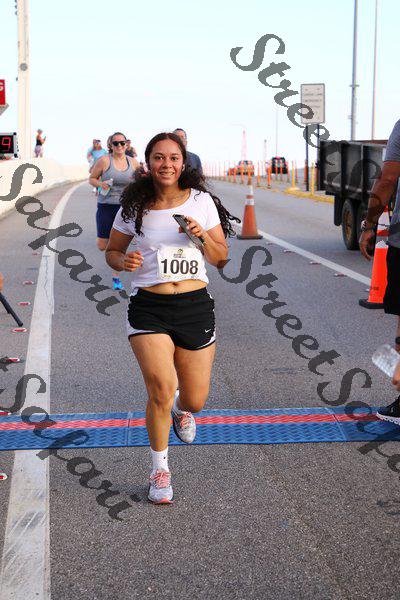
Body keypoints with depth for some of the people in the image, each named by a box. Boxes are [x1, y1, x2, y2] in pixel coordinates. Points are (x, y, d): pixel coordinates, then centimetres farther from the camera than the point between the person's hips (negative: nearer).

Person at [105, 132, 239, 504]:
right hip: (148, 308, -1)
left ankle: (180, 408, 48)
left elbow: (220, 259, 6)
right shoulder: (134, 206, 1)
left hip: (195, 306, 2)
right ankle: (159, 469, 4)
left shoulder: (201, 201, 2)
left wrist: (203, 236, -14)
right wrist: (124, 262, -10)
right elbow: (111, 251, 13)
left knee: (195, 401, 7)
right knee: (160, 389, -20)